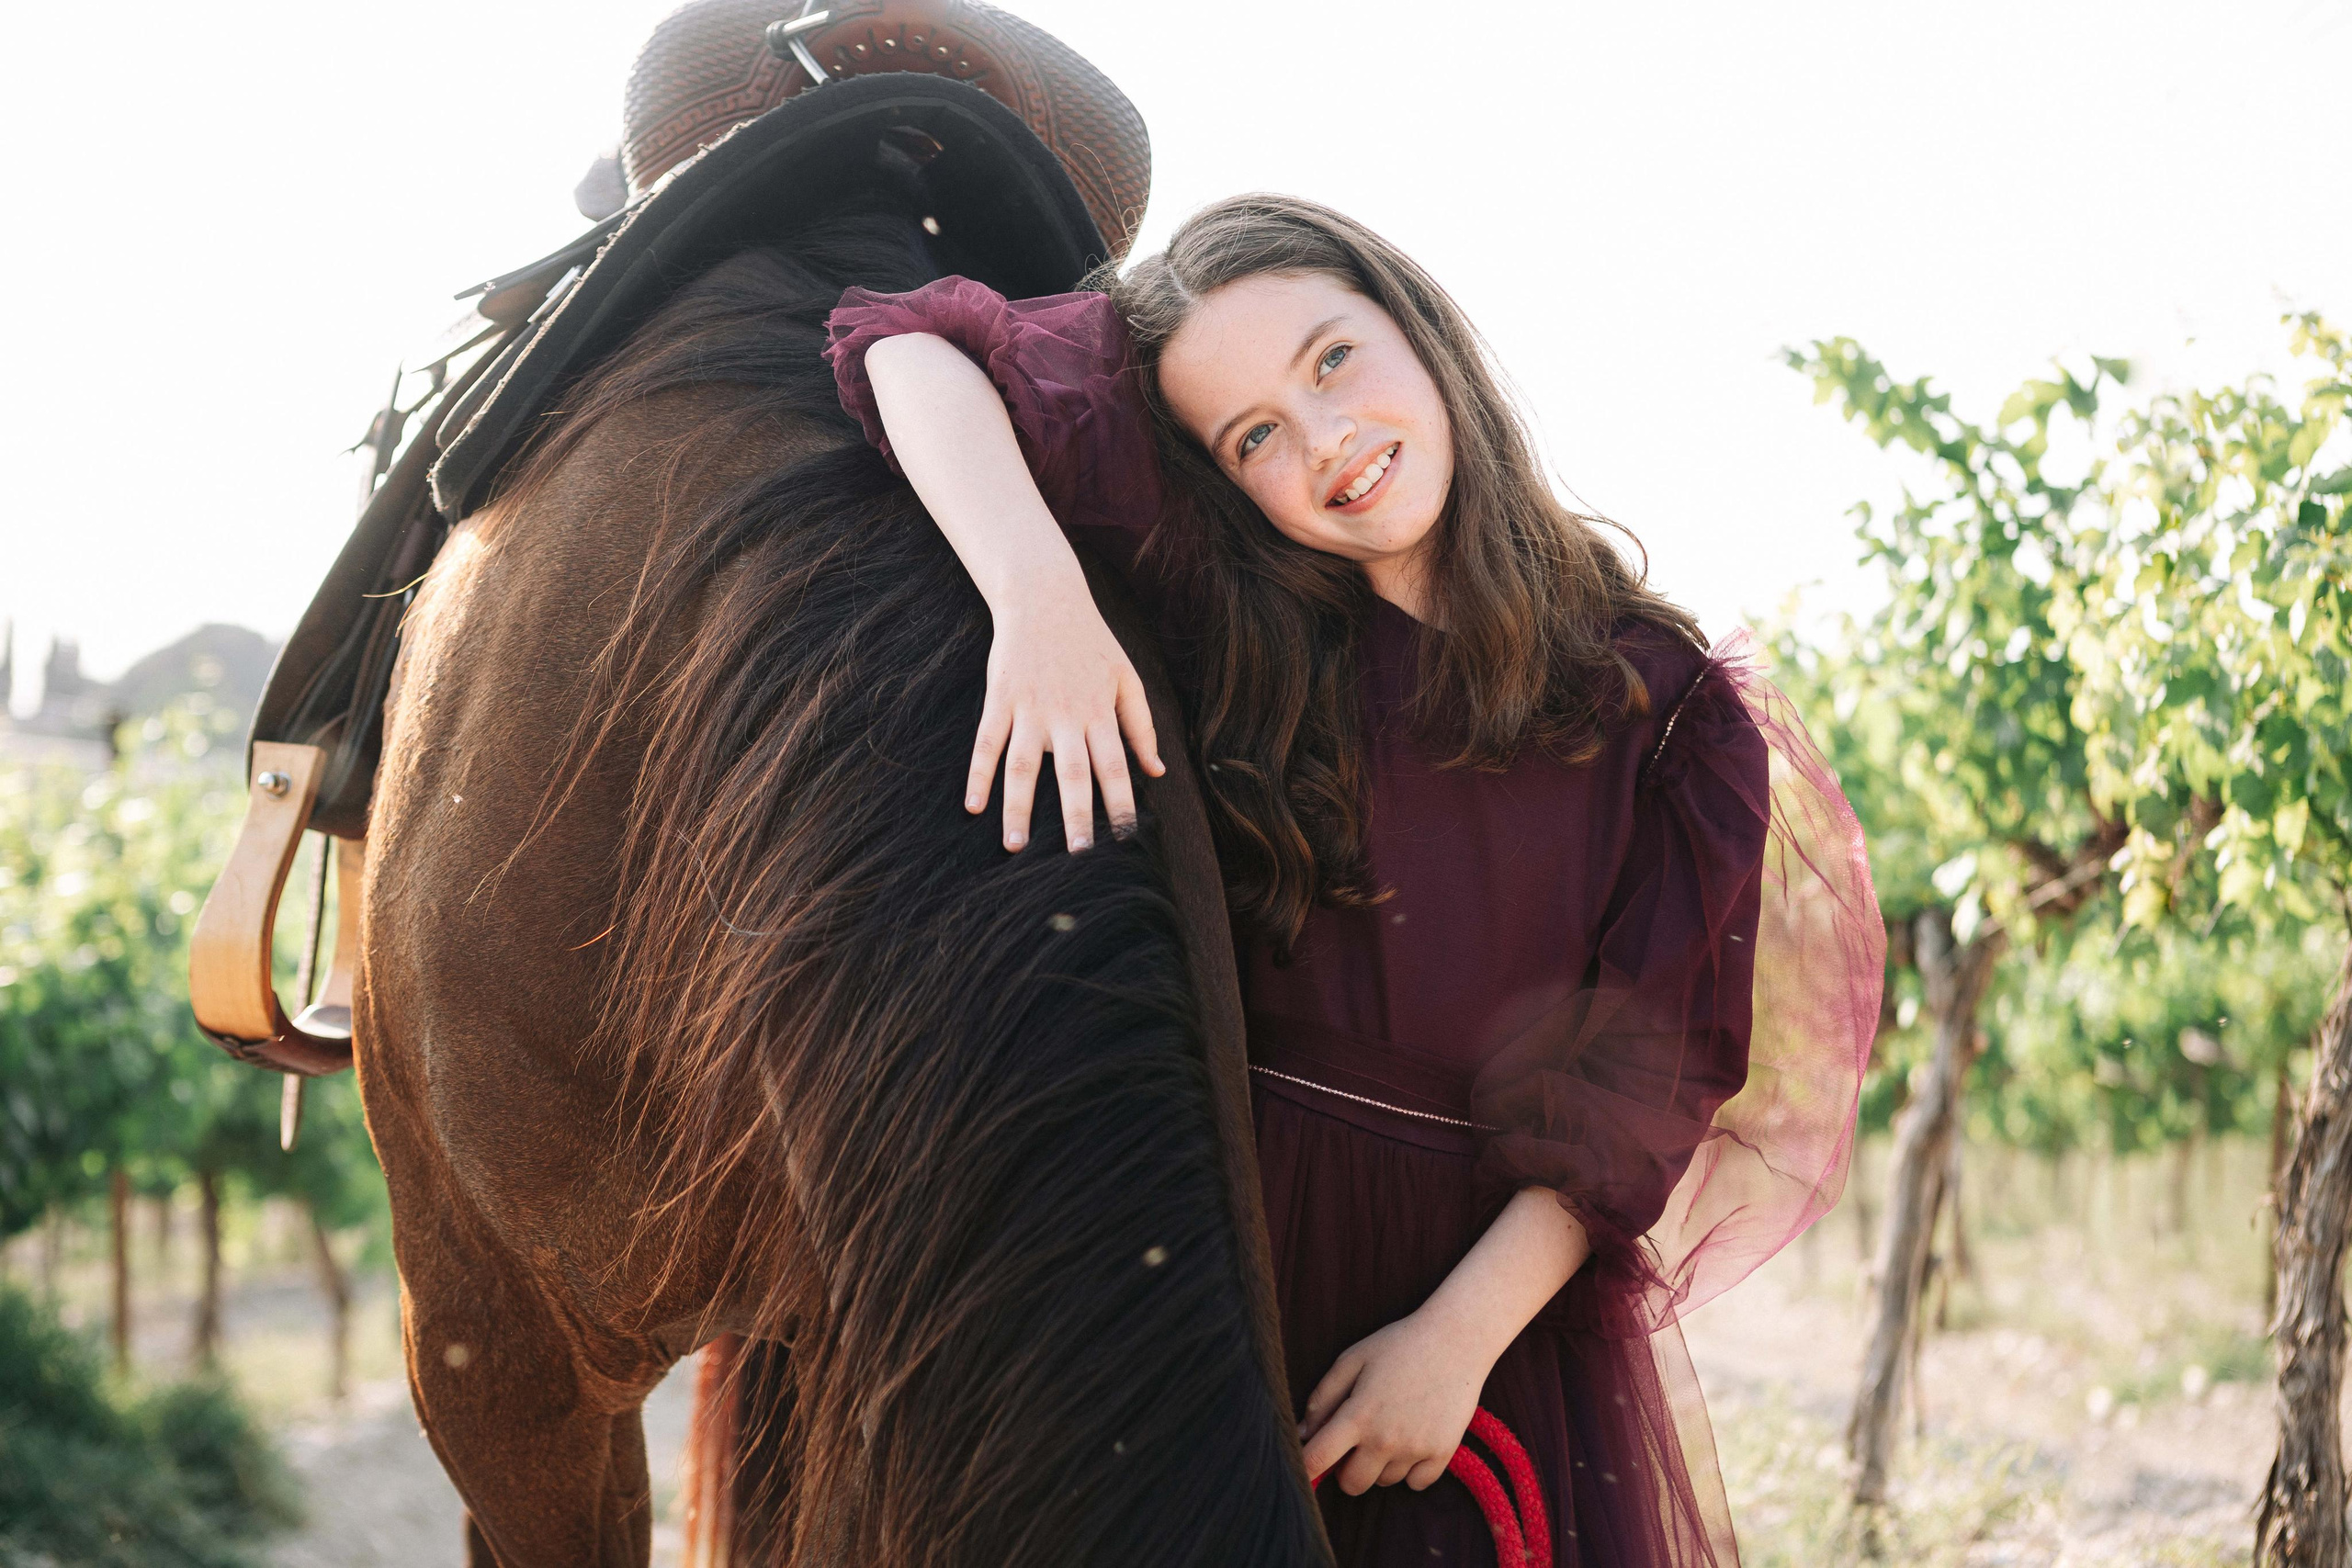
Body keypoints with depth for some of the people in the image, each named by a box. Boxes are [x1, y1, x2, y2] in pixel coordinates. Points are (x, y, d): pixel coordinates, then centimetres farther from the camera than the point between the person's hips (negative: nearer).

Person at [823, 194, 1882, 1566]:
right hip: (1229, 1266, 0)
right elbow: (915, 348, -10)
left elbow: (1644, 1083, -4)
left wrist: (1463, 1333, -13)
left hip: (1515, 1295, 1)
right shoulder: (1231, 629, -6)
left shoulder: (1664, 707, -3)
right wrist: (1038, 590, -28)